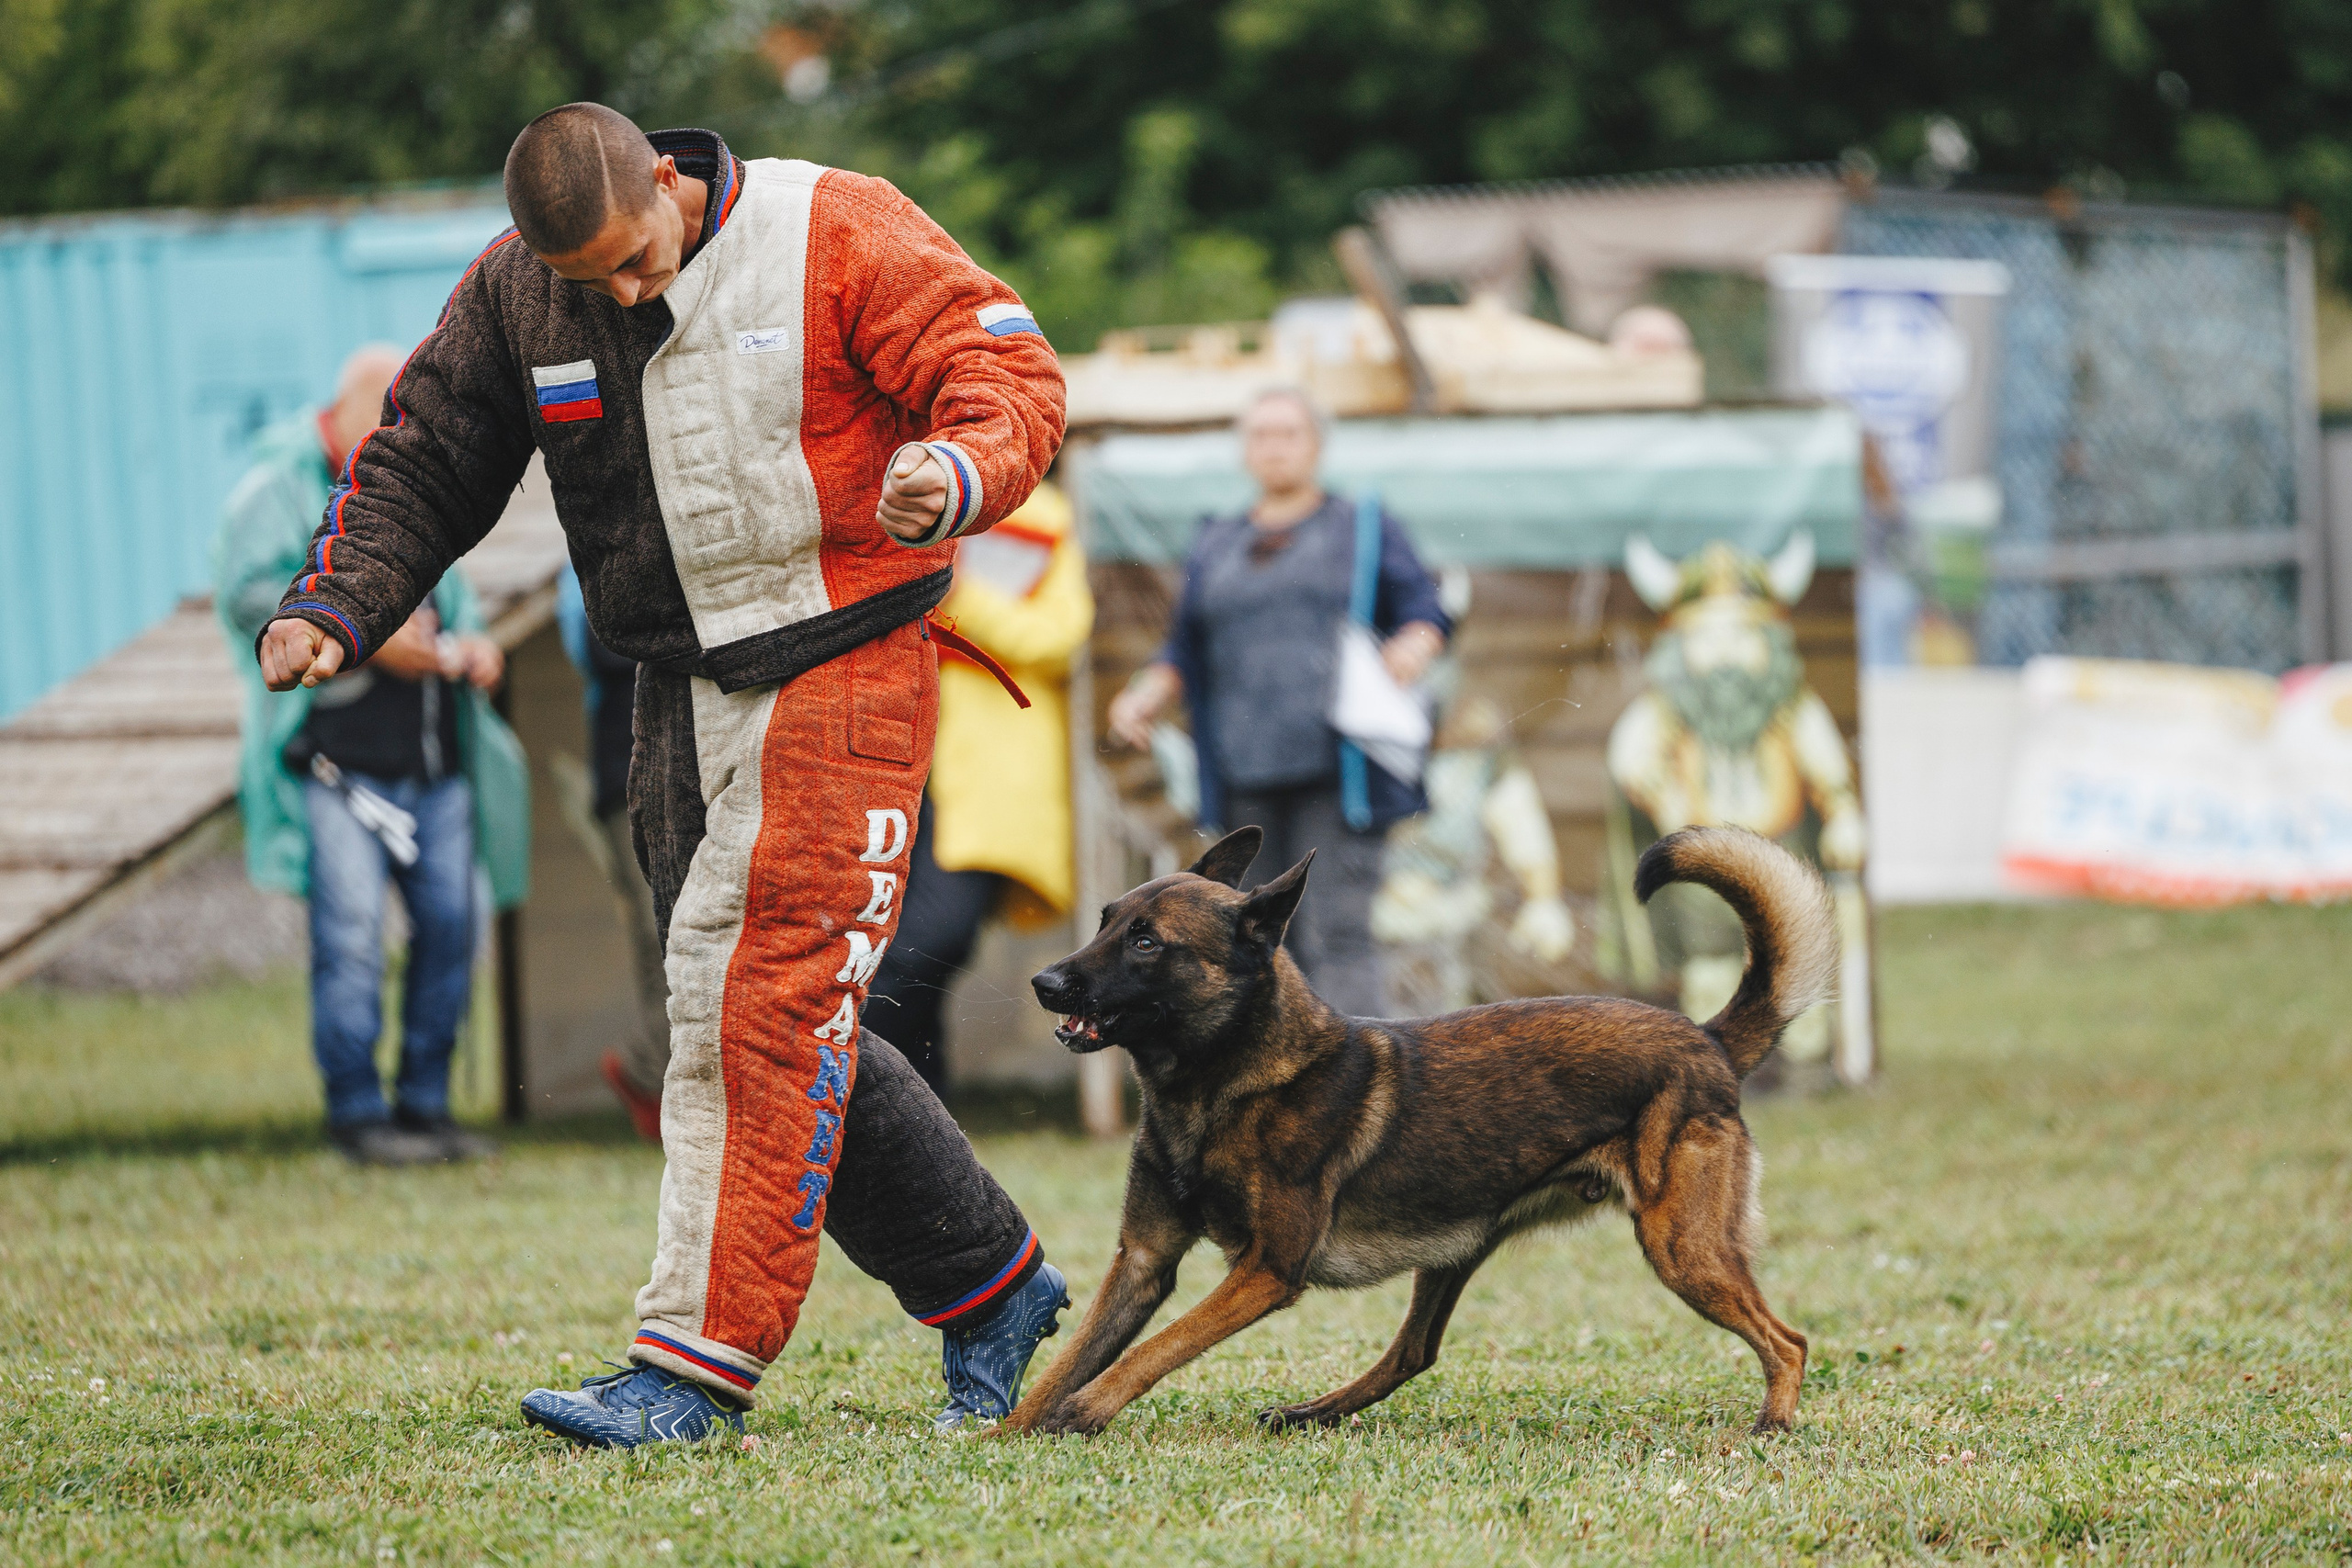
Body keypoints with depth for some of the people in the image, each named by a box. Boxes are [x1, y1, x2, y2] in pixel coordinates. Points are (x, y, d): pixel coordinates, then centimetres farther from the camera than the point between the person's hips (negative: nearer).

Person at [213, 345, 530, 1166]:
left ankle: (426, 1104, 13)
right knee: (352, 928, -9)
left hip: (432, 755, 7)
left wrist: (468, 640, 6)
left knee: (449, 922, 3)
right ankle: (356, 1112, 0)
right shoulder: (282, 482, -3)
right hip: (336, 752, -6)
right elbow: (244, 594, -14)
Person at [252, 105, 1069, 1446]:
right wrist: (336, 605, -4)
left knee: (763, 1011, -13)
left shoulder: (839, 236, -12)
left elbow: (1016, 376, -13)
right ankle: (994, 1286, 22)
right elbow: (422, 458, 12)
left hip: (842, 669, -6)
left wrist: (958, 476, -35)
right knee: (795, 1030, 8)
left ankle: (700, 1361, -13)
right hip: (683, 687, 6)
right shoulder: (514, 289, 3)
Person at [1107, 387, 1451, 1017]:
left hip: (1336, 772, -4)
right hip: (1250, 775, 5)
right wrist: (1143, 696, 1)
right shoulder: (1216, 549, 20)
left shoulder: (1364, 531, 9)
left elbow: (1425, 610, 3)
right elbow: (1186, 653, 20)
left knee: (1336, 935, -16)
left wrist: (1415, 646, -19)